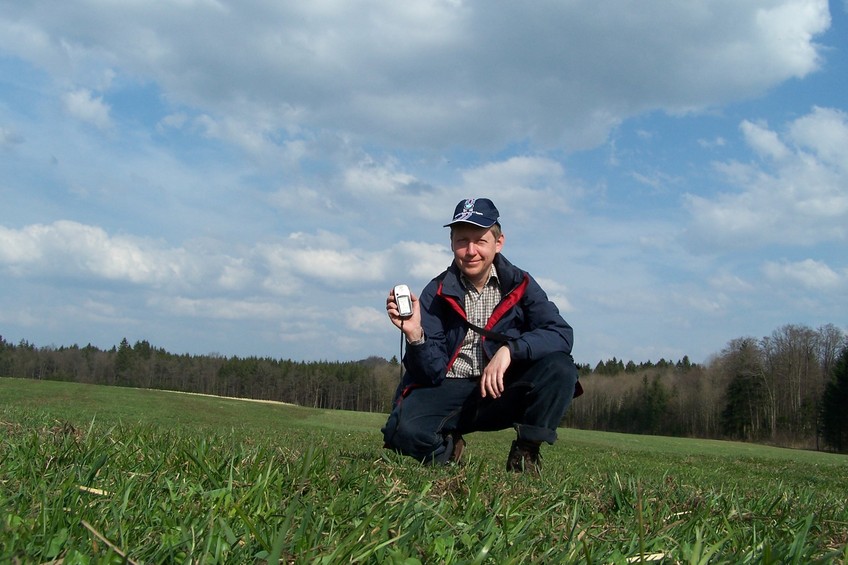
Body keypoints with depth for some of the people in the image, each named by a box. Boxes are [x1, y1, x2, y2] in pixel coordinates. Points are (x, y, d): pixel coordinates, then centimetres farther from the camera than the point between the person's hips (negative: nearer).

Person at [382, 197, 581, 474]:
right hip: (449, 391, -1)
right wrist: (415, 335, -28)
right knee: (402, 430, -31)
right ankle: (448, 446, 5)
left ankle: (526, 452, -5)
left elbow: (562, 334, -15)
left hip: (502, 390, 1)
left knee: (560, 368, -26)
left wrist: (510, 349, -29)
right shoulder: (436, 293, -1)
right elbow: (431, 371, -8)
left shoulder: (520, 285, 1)